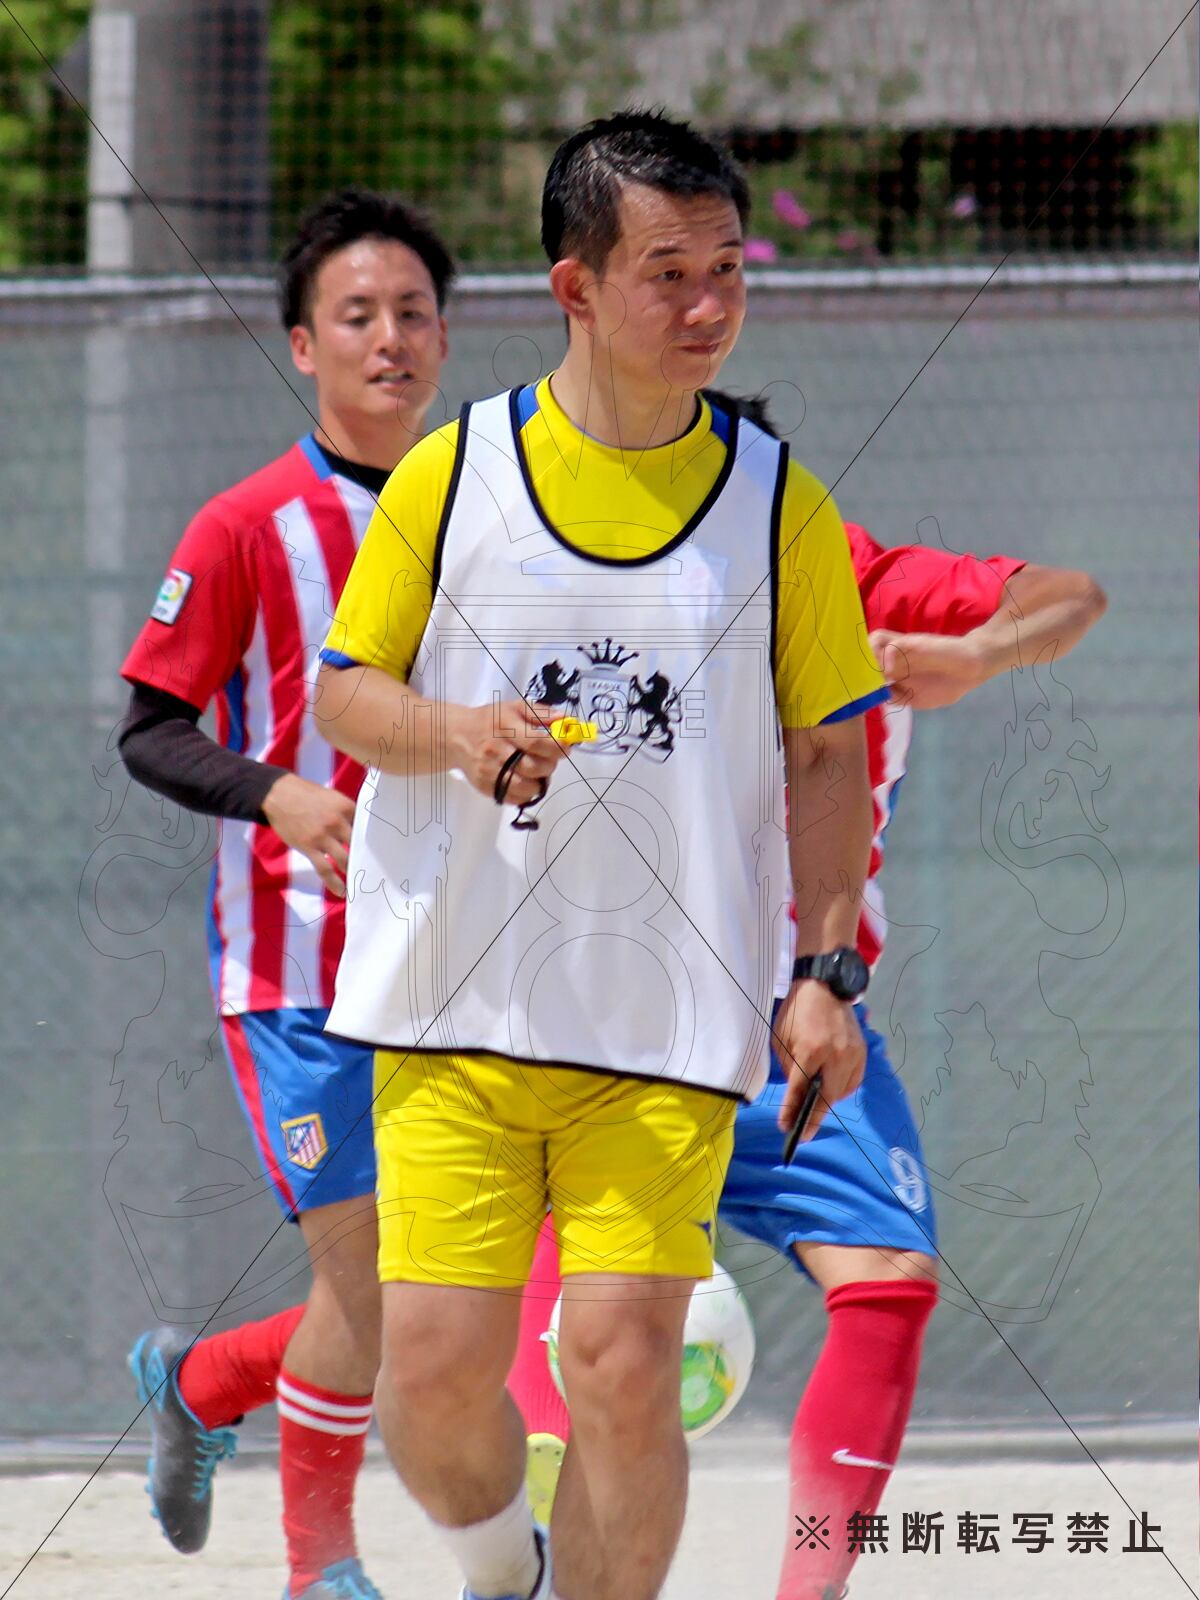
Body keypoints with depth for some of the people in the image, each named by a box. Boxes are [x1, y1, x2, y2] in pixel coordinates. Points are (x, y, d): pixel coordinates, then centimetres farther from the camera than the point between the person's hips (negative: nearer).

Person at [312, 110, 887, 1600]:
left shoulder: (777, 499, 3)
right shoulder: (451, 474, 2)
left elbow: (825, 754, 9)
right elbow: (341, 689, 9)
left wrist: (822, 975, 1)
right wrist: (452, 732, -13)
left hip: (674, 1023, 0)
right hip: (453, 1002, 0)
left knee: (624, 1363, -11)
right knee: (432, 1362, -5)